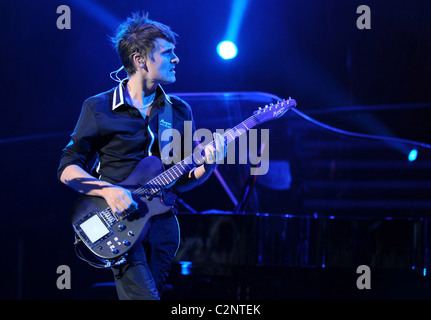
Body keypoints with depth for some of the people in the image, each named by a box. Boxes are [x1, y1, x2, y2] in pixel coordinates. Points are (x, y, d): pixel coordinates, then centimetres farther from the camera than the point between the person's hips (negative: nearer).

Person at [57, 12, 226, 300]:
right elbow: (68, 168, 0)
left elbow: (182, 181, 13)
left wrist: (208, 165, -9)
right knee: (144, 295, -20)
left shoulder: (180, 111, 11)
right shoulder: (99, 109, -1)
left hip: (163, 224, 5)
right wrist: (107, 190, -17)